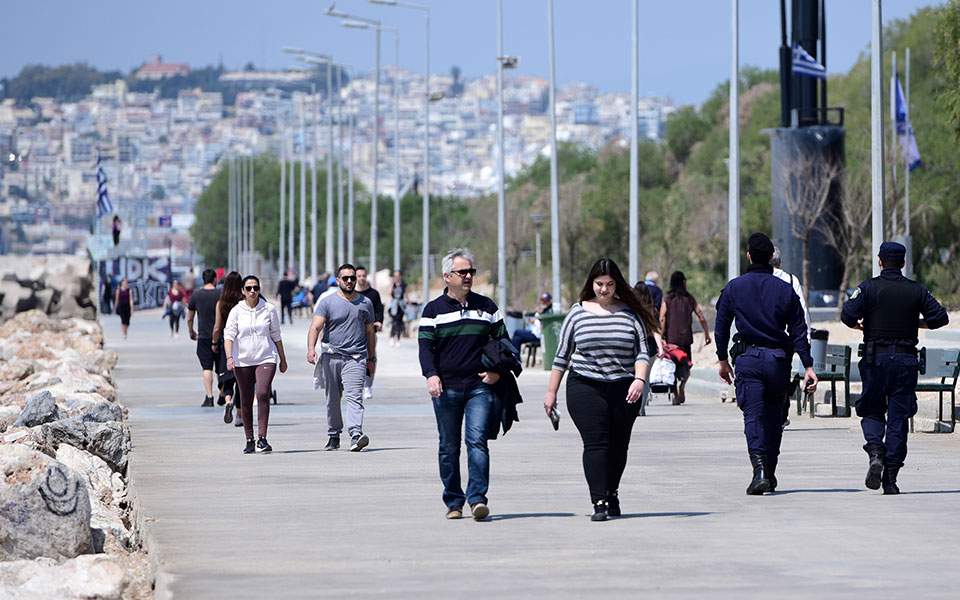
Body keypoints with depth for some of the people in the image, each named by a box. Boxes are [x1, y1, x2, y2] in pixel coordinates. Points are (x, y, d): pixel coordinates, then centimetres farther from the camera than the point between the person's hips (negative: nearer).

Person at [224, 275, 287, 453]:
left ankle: (262, 437, -22)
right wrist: (229, 357, -20)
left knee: (263, 394, -20)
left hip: (266, 359, -1)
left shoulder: (269, 309, 6)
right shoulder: (236, 311, 2)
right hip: (242, 360, 1)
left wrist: (282, 360, 19)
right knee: (246, 400, 5)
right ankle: (249, 440, 15)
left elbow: (276, 335, 14)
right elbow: (228, 335, -5)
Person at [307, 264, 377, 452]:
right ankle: (334, 436, 19)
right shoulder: (327, 302, 4)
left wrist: (371, 359, 20)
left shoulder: (365, 303, 14)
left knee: (354, 397, -16)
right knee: (332, 399, 6)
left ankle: (356, 434, -29)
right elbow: (316, 327, -8)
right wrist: (311, 348, -25)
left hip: (356, 358, 0)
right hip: (331, 356, 0)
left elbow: (369, 333, 22)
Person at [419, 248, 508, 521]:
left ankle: (477, 498, -17)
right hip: (446, 388, 0)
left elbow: (503, 341, 16)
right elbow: (425, 346, -3)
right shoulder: (434, 310, 5)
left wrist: (497, 370, -1)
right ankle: (453, 502, 13)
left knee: (477, 441, -13)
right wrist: (431, 375, -20)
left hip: (479, 386, 0)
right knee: (449, 447, 5)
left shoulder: (486, 307, 10)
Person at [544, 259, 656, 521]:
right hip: (585, 388, -1)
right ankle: (599, 501, -17)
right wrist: (551, 391, 10)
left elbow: (642, 351, 2)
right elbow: (562, 355, 11)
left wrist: (639, 379, -16)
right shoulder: (578, 313, 6)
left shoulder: (630, 313, 6)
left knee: (618, 445, 5)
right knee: (596, 443, -12)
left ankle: (611, 493, 25)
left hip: (624, 390, 1)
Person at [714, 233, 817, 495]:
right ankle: (770, 474, 23)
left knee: (753, 416, -6)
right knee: (773, 417, 15)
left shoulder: (734, 287, 0)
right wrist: (808, 367, 2)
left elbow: (721, 326, 5)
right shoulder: (785, 289, 2)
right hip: (779, 360, 2)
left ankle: (759, 468, -27)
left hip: (748, 359, -2)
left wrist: (723, 359, 17)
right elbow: (799, 331, 1)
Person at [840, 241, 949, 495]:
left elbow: (847, 315, -11)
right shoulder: (917, 291, 4)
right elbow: (940, 317, 2)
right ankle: (891, 477, 1)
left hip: (876, 358, -1)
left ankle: (875, 451, -16)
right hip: (906, 359, 1)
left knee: (871, 411, 13)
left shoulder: (868, 287, -3)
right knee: (898, 417, 4)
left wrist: (859, 325, 10)